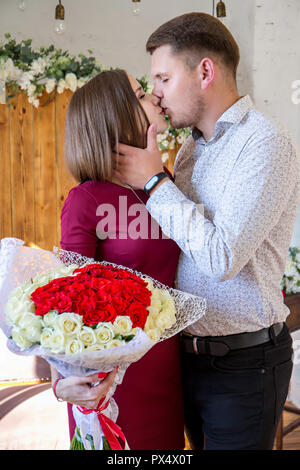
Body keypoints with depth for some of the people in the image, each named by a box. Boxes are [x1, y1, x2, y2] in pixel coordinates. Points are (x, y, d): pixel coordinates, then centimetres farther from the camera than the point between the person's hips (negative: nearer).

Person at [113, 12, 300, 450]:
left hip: (242, 363, -7)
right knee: (200, 443, 21)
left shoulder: (265, 143, -17)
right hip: (190, 351, 8)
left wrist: (154, 181, -17)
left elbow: (221, 257, -25)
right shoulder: (192, 148, 10)